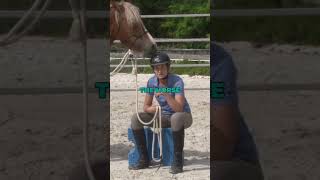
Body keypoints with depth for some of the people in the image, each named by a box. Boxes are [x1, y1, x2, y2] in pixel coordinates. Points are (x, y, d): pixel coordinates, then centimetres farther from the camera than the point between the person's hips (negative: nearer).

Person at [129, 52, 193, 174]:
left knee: (176, 118, -42)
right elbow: (146, 106, -1)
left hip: (183, 116, -5)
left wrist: (166, 94, -45)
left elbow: (179, 108, -32)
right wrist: (151, 109, -25)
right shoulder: (151, 82, -7)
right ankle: (144, 159, -6)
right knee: (136, 118, -14)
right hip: (164, 117, 5)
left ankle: (177, 161, -31)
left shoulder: (177, 81, -23)